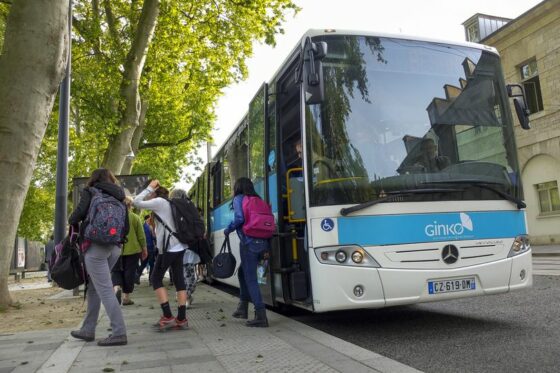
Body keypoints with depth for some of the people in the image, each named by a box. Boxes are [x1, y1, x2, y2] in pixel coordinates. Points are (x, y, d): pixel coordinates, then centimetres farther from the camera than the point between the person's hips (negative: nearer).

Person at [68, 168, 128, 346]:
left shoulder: (90, 192, 2)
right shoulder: (119, 198, 16)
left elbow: (78, 215, -8)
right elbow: (126, 227, 11)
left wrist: (72, 222, 13)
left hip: (96, 246, -6)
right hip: (115, 247, 6)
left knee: (105, 290, -7)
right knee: (94, 287, 17)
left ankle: (119, 333, -10)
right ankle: (88, 330, 25)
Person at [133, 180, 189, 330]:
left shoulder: (159, 202, -5)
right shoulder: (170, 204, 18)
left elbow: (136, 202, -6)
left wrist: (150, 187, 0)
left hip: (169, 247, -8)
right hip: (179, 246, 8)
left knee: (156, 279, 4)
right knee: (179, 280, 6)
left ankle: (168, 316, -2)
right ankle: (182, 318, 6)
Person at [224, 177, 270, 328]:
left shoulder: (239, 199, 1)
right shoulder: (258, 200, 18)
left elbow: (239, 218, -15)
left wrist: (228, 230, 1)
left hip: (249, 243, -7)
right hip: (262, 243, 7)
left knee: (250, 279, -1)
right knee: (243, 272, 23)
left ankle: (261, 316, -3)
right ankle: (243, 307, 27)